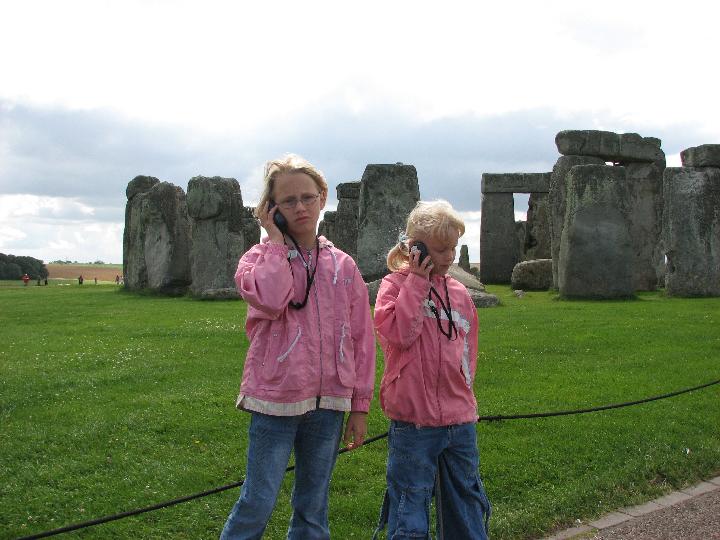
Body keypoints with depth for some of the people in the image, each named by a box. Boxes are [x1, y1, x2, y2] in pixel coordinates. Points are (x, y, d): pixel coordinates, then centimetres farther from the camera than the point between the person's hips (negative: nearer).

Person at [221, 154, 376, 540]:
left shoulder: (343, 265, 7)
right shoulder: (260, 258, -1)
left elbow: (361, 338, 8)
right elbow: (270, 300, -25)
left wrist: (360, 405, 6)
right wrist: (276, 241, -12)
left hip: (329, 403, 3)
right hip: (276, 399, -3)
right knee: (257, 505, -1)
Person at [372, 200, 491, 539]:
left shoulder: (459, 292, 11)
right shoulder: (395, 285, -2)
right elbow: (399, 333, -19)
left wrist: (464, 384, 10)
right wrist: (418, 281, -14)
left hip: (460, 419, 5)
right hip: (414, 423, -5)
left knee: (466, 506, 16)